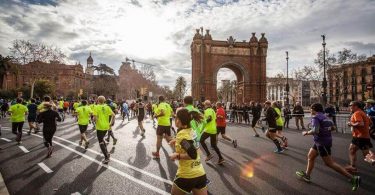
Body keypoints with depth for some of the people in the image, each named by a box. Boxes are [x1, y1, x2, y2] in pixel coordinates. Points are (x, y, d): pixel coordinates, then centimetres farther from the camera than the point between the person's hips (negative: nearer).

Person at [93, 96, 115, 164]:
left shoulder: (97, 107, -9)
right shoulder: (107, 107, 3)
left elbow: (95, 117, -18)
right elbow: (113, 115, -6)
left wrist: (95, 122, 3)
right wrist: (110, 123, 2)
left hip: (100, 127, -5)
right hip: (106, 126, 5)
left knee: (101, 142, 3)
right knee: (102, 139, 27)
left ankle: (106, 158, -1)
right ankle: (106, 153, 27)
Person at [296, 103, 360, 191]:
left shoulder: (315, 117, -17)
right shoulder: (325, 117, 10)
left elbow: (315, 131, -28)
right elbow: (333, 127, 15)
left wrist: (306, 132, -13)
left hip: (322, 143, -10)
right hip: (321, 142, 10)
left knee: (330, 163, -3)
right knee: (310, 156, 17)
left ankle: (353, 178, 2)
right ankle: (307, 175, 25)